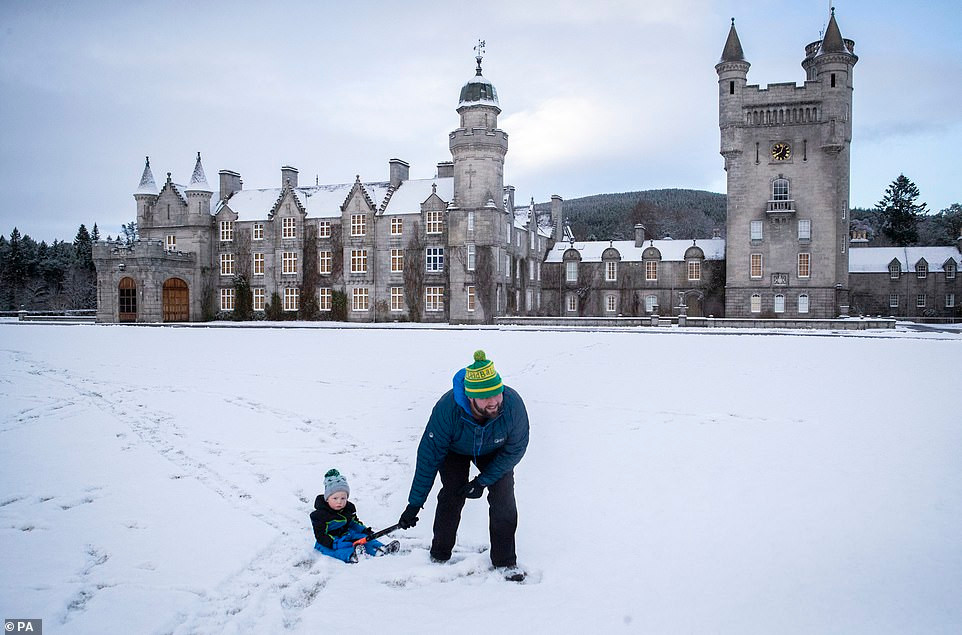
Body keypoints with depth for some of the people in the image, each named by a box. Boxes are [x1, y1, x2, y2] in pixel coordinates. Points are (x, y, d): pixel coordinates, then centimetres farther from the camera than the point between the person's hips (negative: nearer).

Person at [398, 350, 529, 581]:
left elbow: (515, 449, -21)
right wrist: (414, 504, -27)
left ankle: (505, 561, 6)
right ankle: (439, 557, 8)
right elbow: (429, 456, -30)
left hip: (495, 451, 1)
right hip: (455, 449, -1)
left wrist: (482, 481, -23)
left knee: (504, 498, -11)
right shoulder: (447, 408, -41)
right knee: (452, 496, -13)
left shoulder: (513, 404, -38)